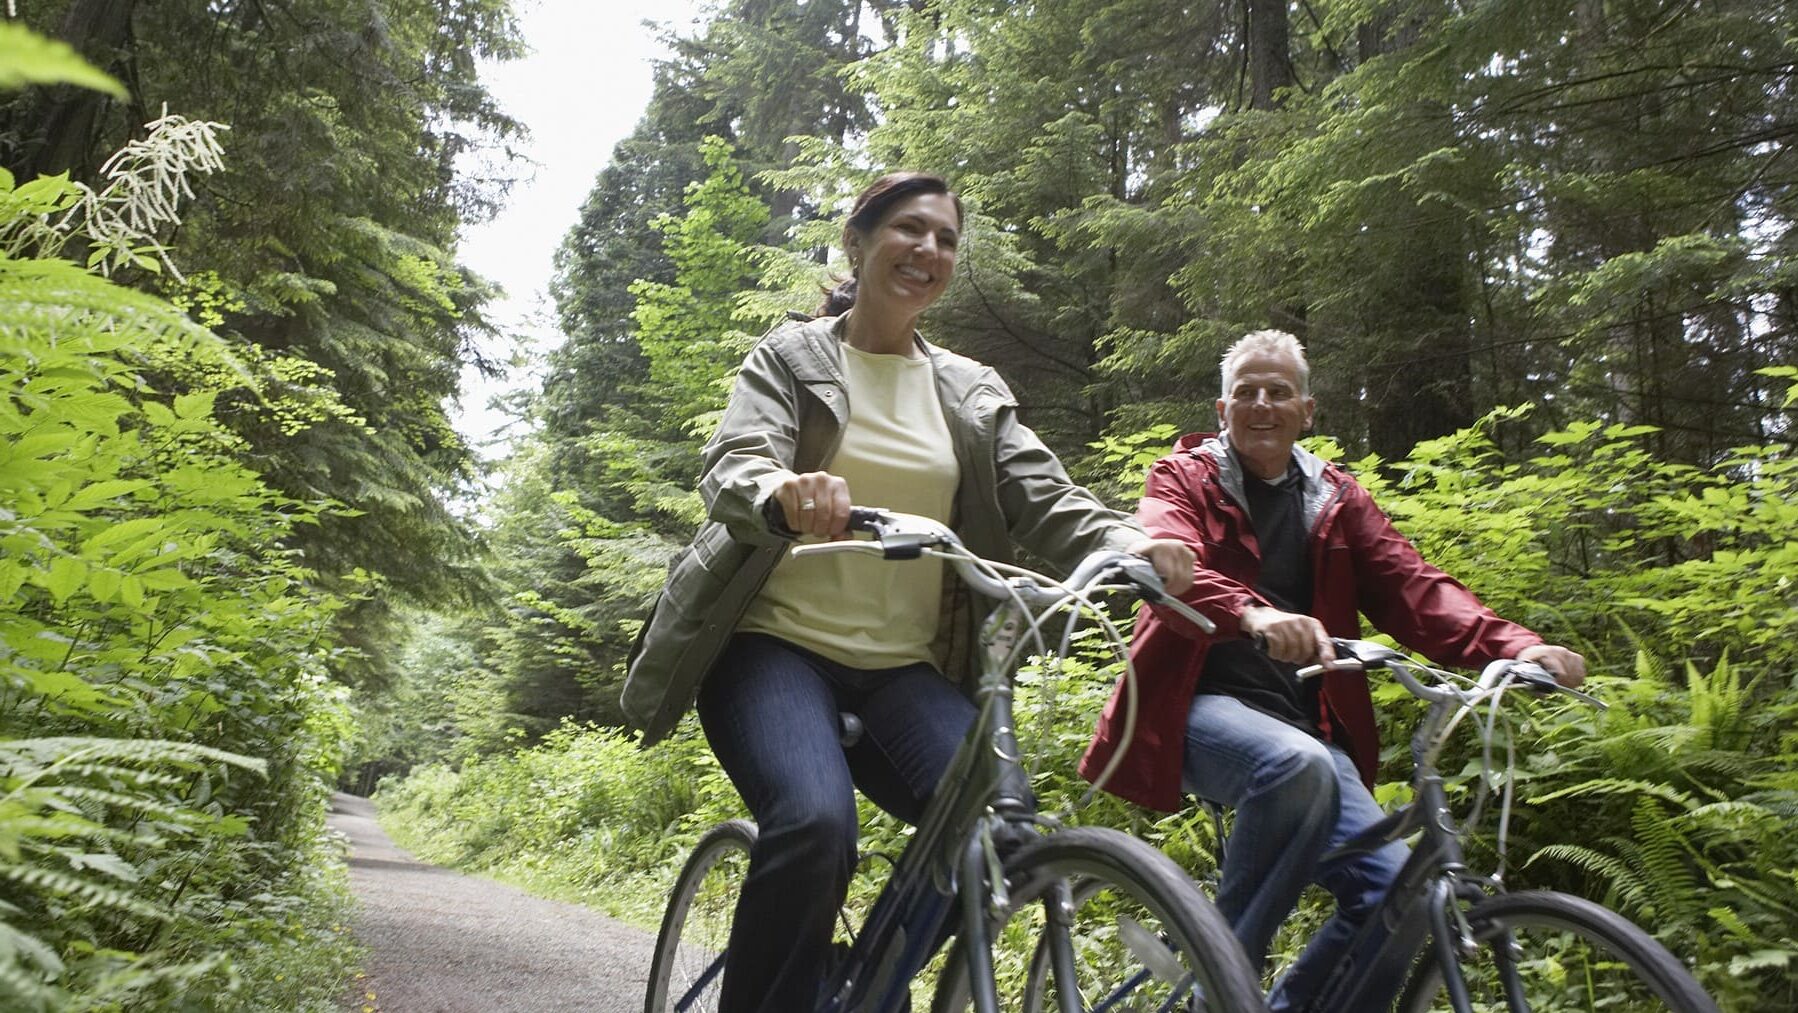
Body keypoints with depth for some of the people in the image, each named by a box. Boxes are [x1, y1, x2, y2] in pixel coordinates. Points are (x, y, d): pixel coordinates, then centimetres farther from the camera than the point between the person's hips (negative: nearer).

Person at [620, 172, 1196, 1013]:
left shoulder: (973, 392, 14)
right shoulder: (791, 356, 4)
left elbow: (1046, 500, 2)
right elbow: (732, 468, -14)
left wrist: (1132, 544, -21)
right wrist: (785, 493, -39)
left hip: (905, 667, 4)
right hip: (777, 643, -3)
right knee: (815, 825, -31)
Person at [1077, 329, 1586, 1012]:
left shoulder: (1335, 499, 17)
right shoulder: (1184, 479, 5)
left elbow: (1411, 586, 2)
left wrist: (1514, 645, -17)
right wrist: (1254, 614, -39)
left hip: (1305, 721, 5)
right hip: (1202, 706, -4)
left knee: (1396, 889, -14)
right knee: (1299, 766, -35)